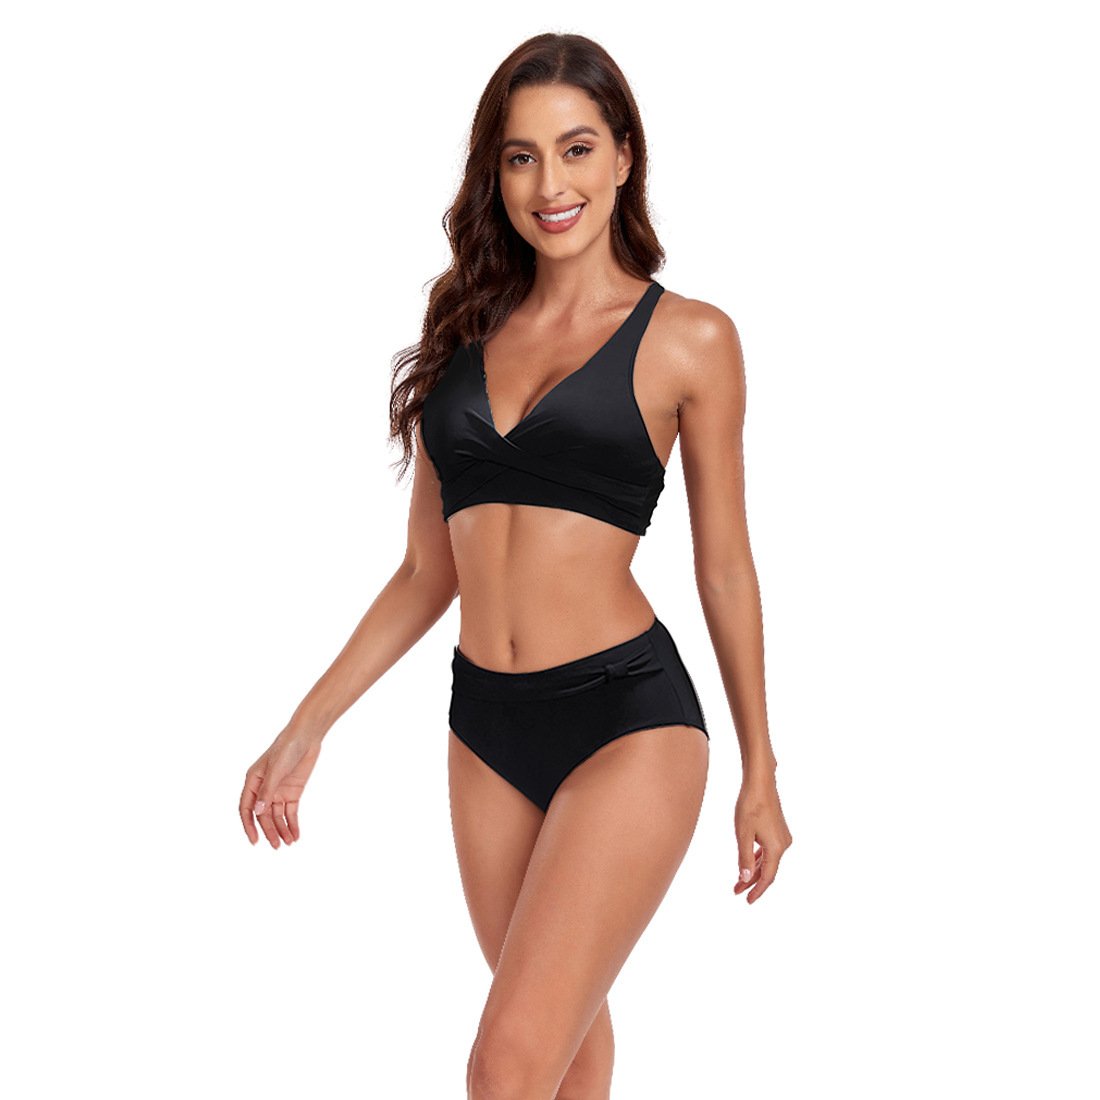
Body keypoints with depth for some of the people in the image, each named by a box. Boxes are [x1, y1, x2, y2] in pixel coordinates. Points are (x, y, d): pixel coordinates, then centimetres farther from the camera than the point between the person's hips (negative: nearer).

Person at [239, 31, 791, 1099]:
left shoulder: (688, 339, -2)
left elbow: (724, 570, 4)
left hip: (628, 723, -5)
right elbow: (427, 574, 14)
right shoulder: (465, 338, 10)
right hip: (487, 729, 5)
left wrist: (759, 776, 10)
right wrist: (307, 727, 11)